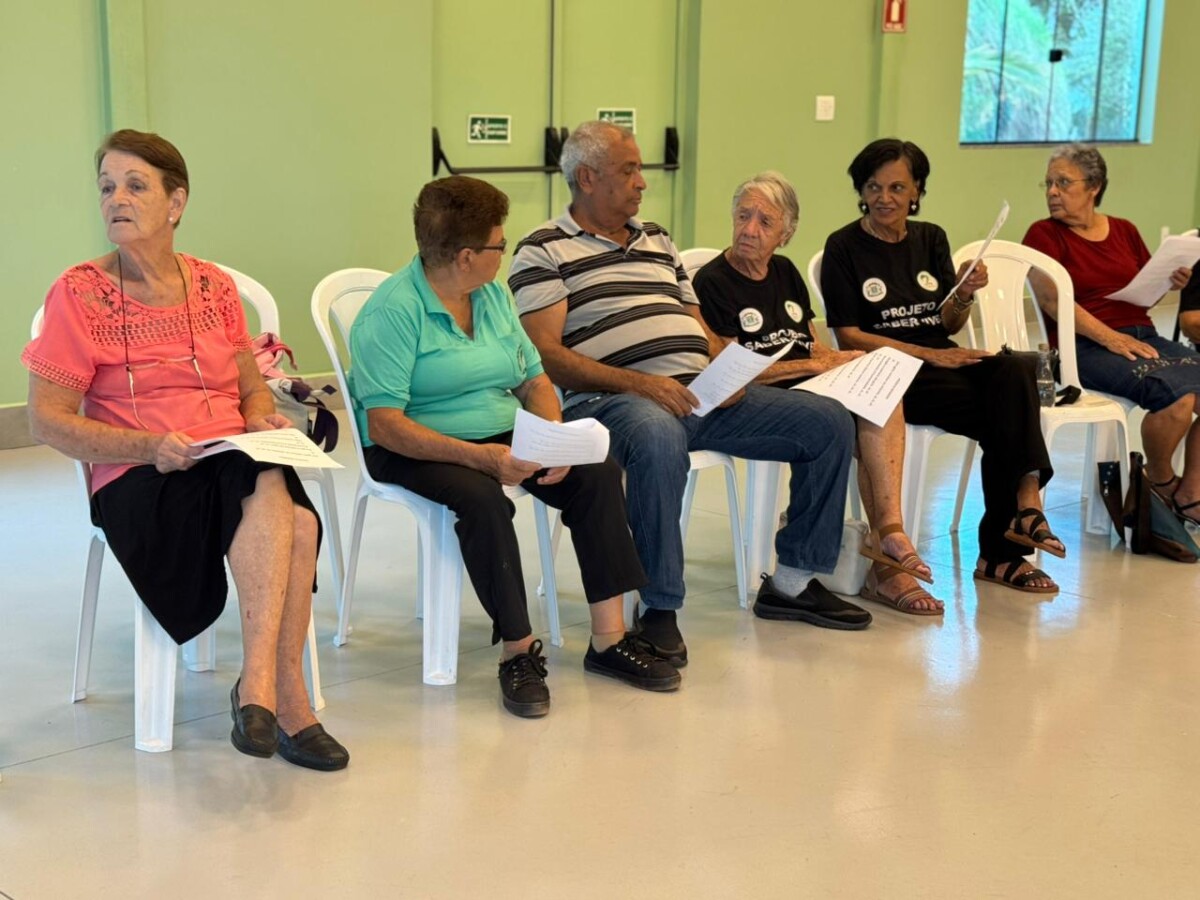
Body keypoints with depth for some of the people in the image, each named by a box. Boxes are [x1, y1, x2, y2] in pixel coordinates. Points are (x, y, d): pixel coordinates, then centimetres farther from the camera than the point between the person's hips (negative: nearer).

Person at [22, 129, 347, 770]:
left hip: (236, 468, 4)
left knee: (296, 520, -32)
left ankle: (258, 684, -25)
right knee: (274, 490, -34)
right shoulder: (79, 294, 0)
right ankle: (286, 693, -29)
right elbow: (47, 420, -4)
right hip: (136, 482, -4)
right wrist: (150, 446, -17)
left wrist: (263, 420, -3)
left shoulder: (214, 287, 12)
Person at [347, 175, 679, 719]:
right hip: (419, 448, -7)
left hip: (504, 438, 7)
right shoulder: (391, 311, -15)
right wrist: (479, 456, -31)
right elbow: (384, 425, -21)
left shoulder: (494, 296, 9)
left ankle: (609, 639, -11)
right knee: (483, 499, -36)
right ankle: (518, 651, -21)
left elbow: (534, 378, 12)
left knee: (596, 471, -14)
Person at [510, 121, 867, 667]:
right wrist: (635, 381, -20)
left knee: (829, 423, -2)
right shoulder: (544, 252, 3)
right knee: (658, 440, -43)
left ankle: (793, 581, 10)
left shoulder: (657, 240, 26)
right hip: (614, 400, -7)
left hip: (701, 393, 8)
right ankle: (658, 610, -29)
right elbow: (546, 355, -9)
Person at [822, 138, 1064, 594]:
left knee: (1015, 370, -28)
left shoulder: (931, 239, 14)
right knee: (1005, 415, -27)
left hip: (943, 360, 5)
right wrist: (927, 354, -13)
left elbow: (948, 325, 14)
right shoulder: (844, 247, 0)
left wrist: (965, 296, -8)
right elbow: (850, 336, -6)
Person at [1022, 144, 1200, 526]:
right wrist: (1110, 337, -18)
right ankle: (1160, 480, 0)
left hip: (1143, 336, 6)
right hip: (1086, 347, -6)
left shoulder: (1124, 231, 18)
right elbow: (1052, 298, -12)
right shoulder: (1044, 234, 2)